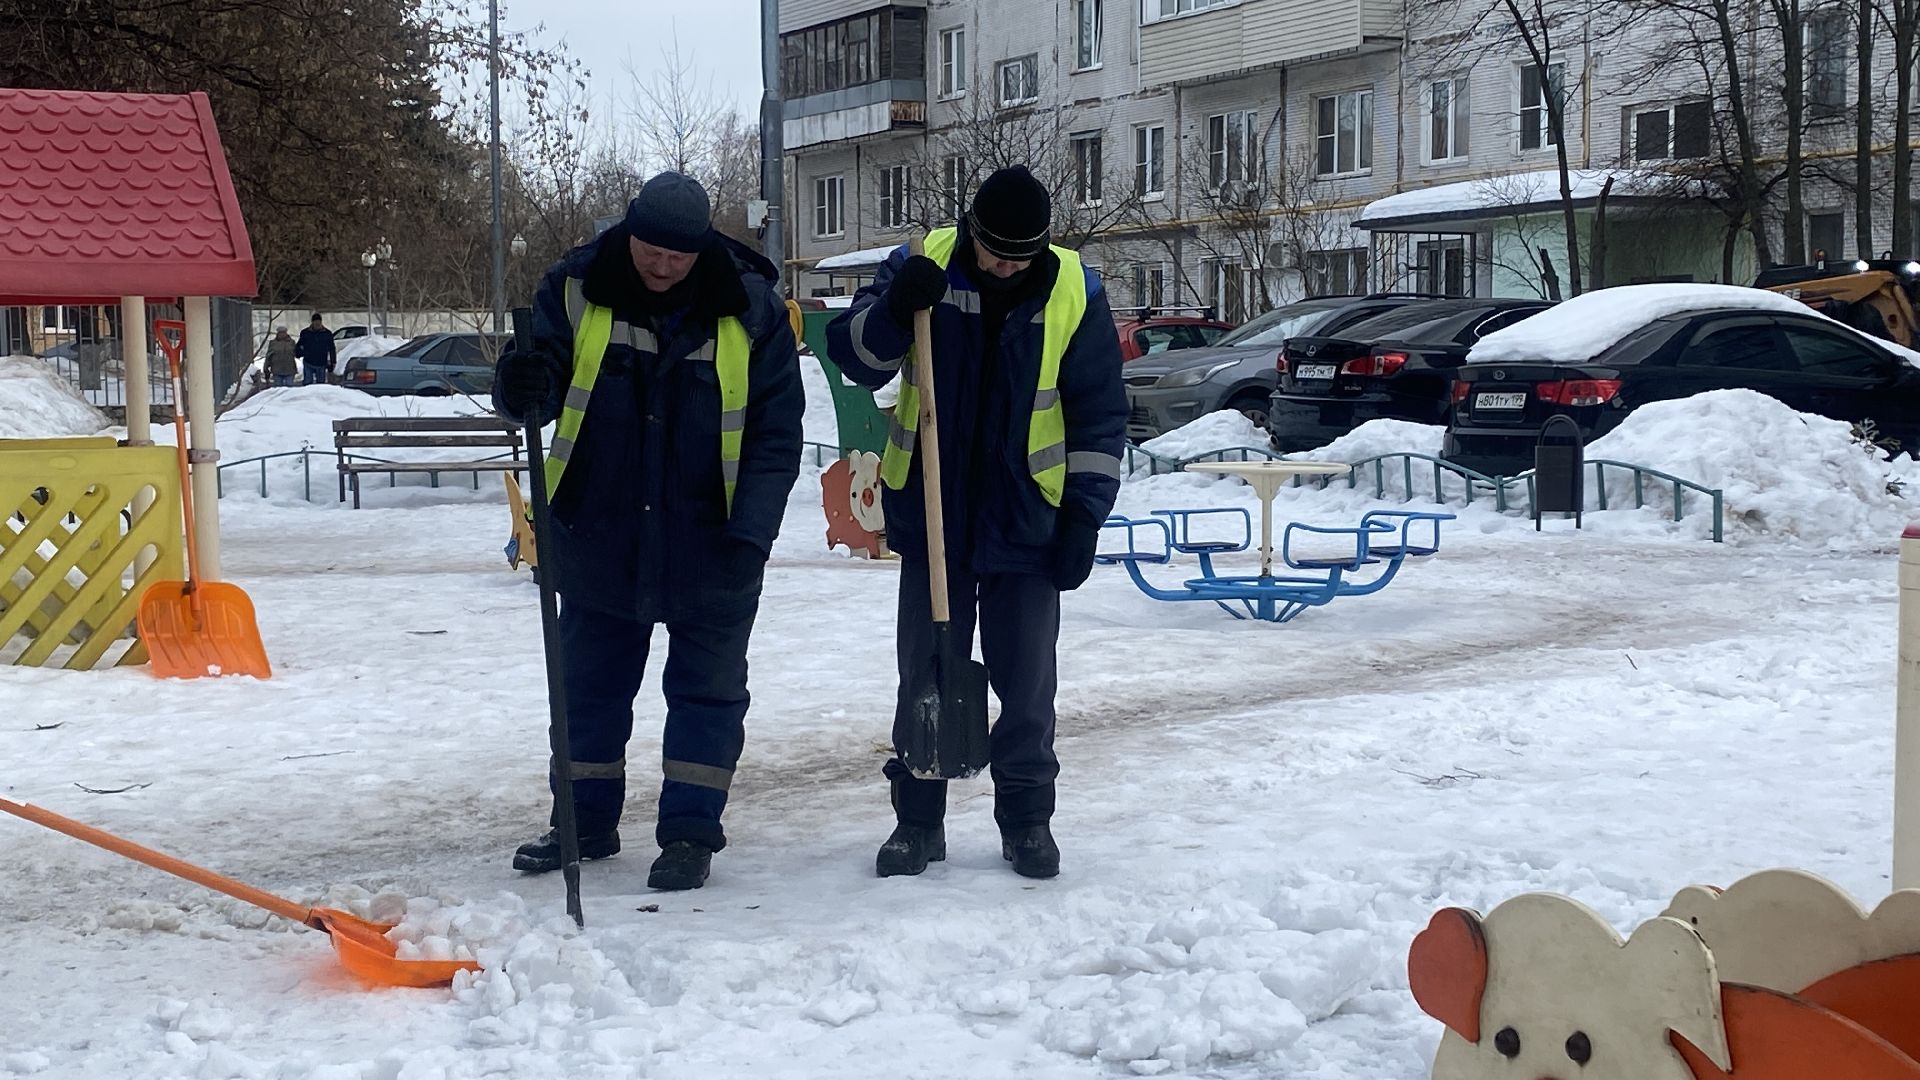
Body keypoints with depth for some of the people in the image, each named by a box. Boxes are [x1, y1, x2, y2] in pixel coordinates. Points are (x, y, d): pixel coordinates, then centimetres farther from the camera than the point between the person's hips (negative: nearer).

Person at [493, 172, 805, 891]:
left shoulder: (751, 309, -9)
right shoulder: (577, 288, -6)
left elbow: (776, 434, -6)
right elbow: (545, 375, -6)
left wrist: (749, 534, -14)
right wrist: (524, 388, -32)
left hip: (710, 547, -2)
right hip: (598, 535, 2)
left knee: (707, 689, 6)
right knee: (590, 683, 14)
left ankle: (691, 832, 16)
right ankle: (586, 820, 29)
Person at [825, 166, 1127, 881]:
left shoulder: (1073, 293, -6)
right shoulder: (922, 269, -5)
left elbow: (1099, 414, 0)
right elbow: (852, 356, -4)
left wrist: (1086, 513, -4)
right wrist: (895, 312, -24)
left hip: (1026, 523, -1)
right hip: (930, 520, 1)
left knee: (1026, 683, 6)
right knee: (924, 675, 7)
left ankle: (1026, 819, 20)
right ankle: (918, 820, 19)